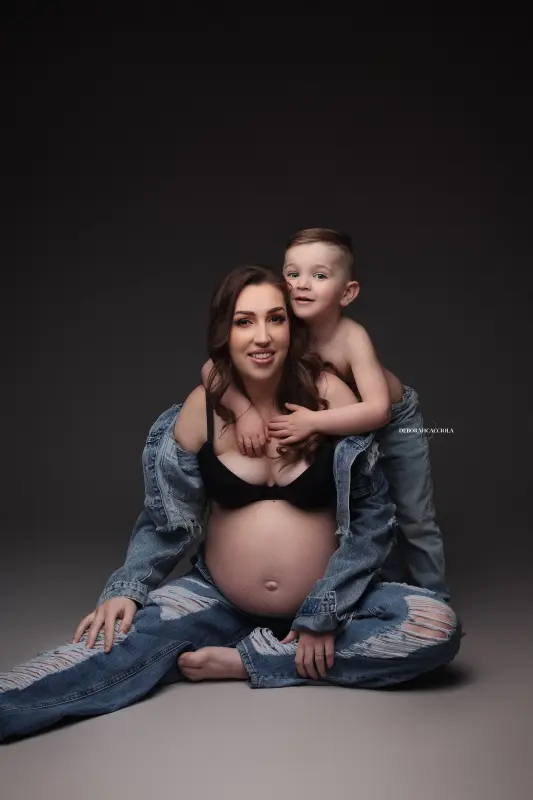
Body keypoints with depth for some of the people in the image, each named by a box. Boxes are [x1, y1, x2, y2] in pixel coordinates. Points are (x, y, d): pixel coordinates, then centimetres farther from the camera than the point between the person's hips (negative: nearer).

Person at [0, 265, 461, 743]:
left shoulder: (330, 397, -12)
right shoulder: (202, 408, -7)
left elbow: (371, 517, -10)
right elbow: (168, 519, 1)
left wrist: (326, 611, -14)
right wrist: (127, 589, -14)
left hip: (329, 602, 0)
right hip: (219, 601, 1)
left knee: (439, 627, -23)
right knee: (125, 635, -25)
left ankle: (243, 661, -19)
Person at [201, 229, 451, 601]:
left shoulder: (352, 338, -37)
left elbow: (378, 409, -46)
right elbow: (212, 369, -28)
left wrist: (313, 421, -49)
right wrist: (245, 410, -43)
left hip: (395, 420, -3)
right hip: (348, 425, 4)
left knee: (415, 521, 5)